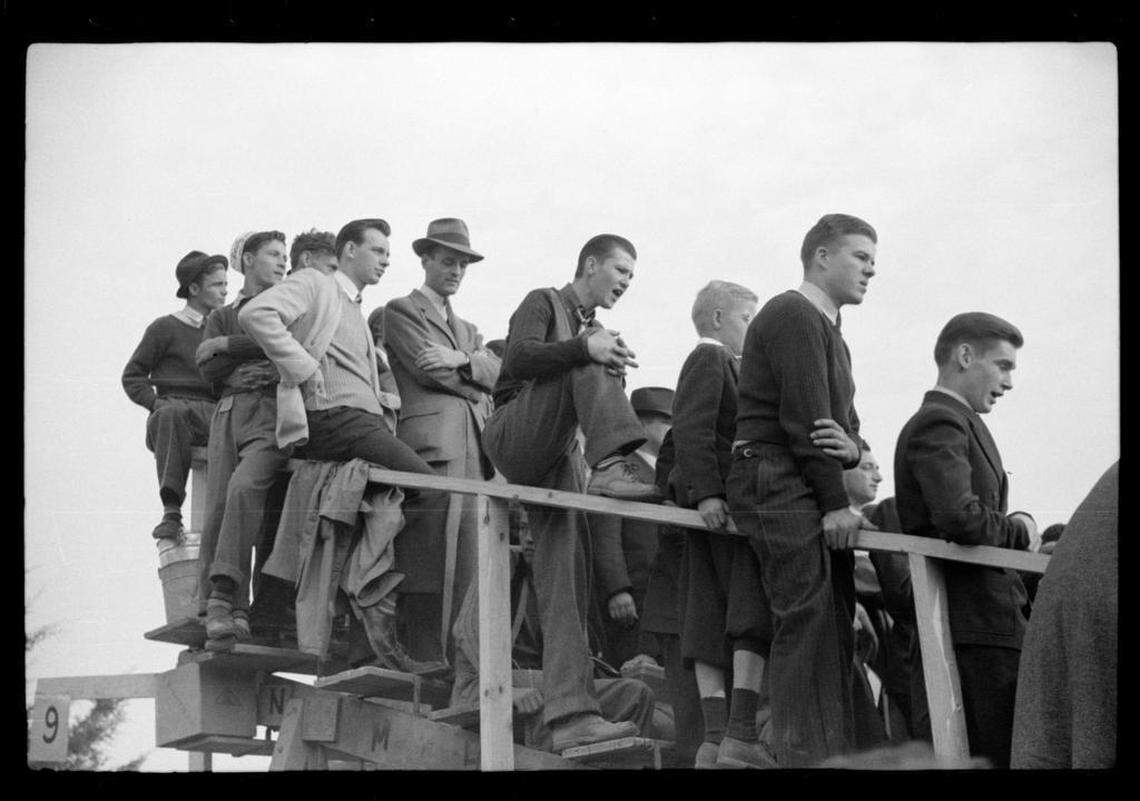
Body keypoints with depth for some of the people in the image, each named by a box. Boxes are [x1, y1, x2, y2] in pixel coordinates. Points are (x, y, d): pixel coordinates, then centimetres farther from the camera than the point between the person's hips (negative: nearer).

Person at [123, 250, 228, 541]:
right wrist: (156, 403, -6)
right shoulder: (165, 328, 11)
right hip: (176, 405, -3)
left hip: (215, 414, 3)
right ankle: (171, 512, -46)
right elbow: (132, 376, 12)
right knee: (170, 415, -42)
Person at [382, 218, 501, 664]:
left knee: (464, 564, 1)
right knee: (431, 558, -12)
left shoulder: (466, 329, 30)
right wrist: (476, 390, 5)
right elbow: (428, 369, -6)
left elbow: (495, 372, 11)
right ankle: (423, 660, -11)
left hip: (472, 451, 7)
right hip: (431, 442, -7)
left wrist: (461, 359, -8)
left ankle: (446, 655, 3)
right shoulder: (401, 310, 8)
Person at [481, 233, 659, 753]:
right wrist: (585, 349, -29)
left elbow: (598, 403, 21)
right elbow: (519, 359, -16)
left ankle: (570, 714, -17)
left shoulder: (591, 328, 26)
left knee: (565, 575, -9)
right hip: (514, 436, -6)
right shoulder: (543, 303, 3)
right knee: (585, 368, -25)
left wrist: (612, 371, -1)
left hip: (558, 459, 6)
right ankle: (610, 469, -42)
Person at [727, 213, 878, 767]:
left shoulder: (826, 327, 24)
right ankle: (807, 757, -12)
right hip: (779, 486, -10)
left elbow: (841, 420, 20)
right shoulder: (793, 316, -9)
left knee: (835, 621, 6)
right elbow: (803, 416, -16)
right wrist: (836, 503, -16)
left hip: (812, 493, 10)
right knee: (808, 621, -13)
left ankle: (834, 754, 9)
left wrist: (852, 448, -5)